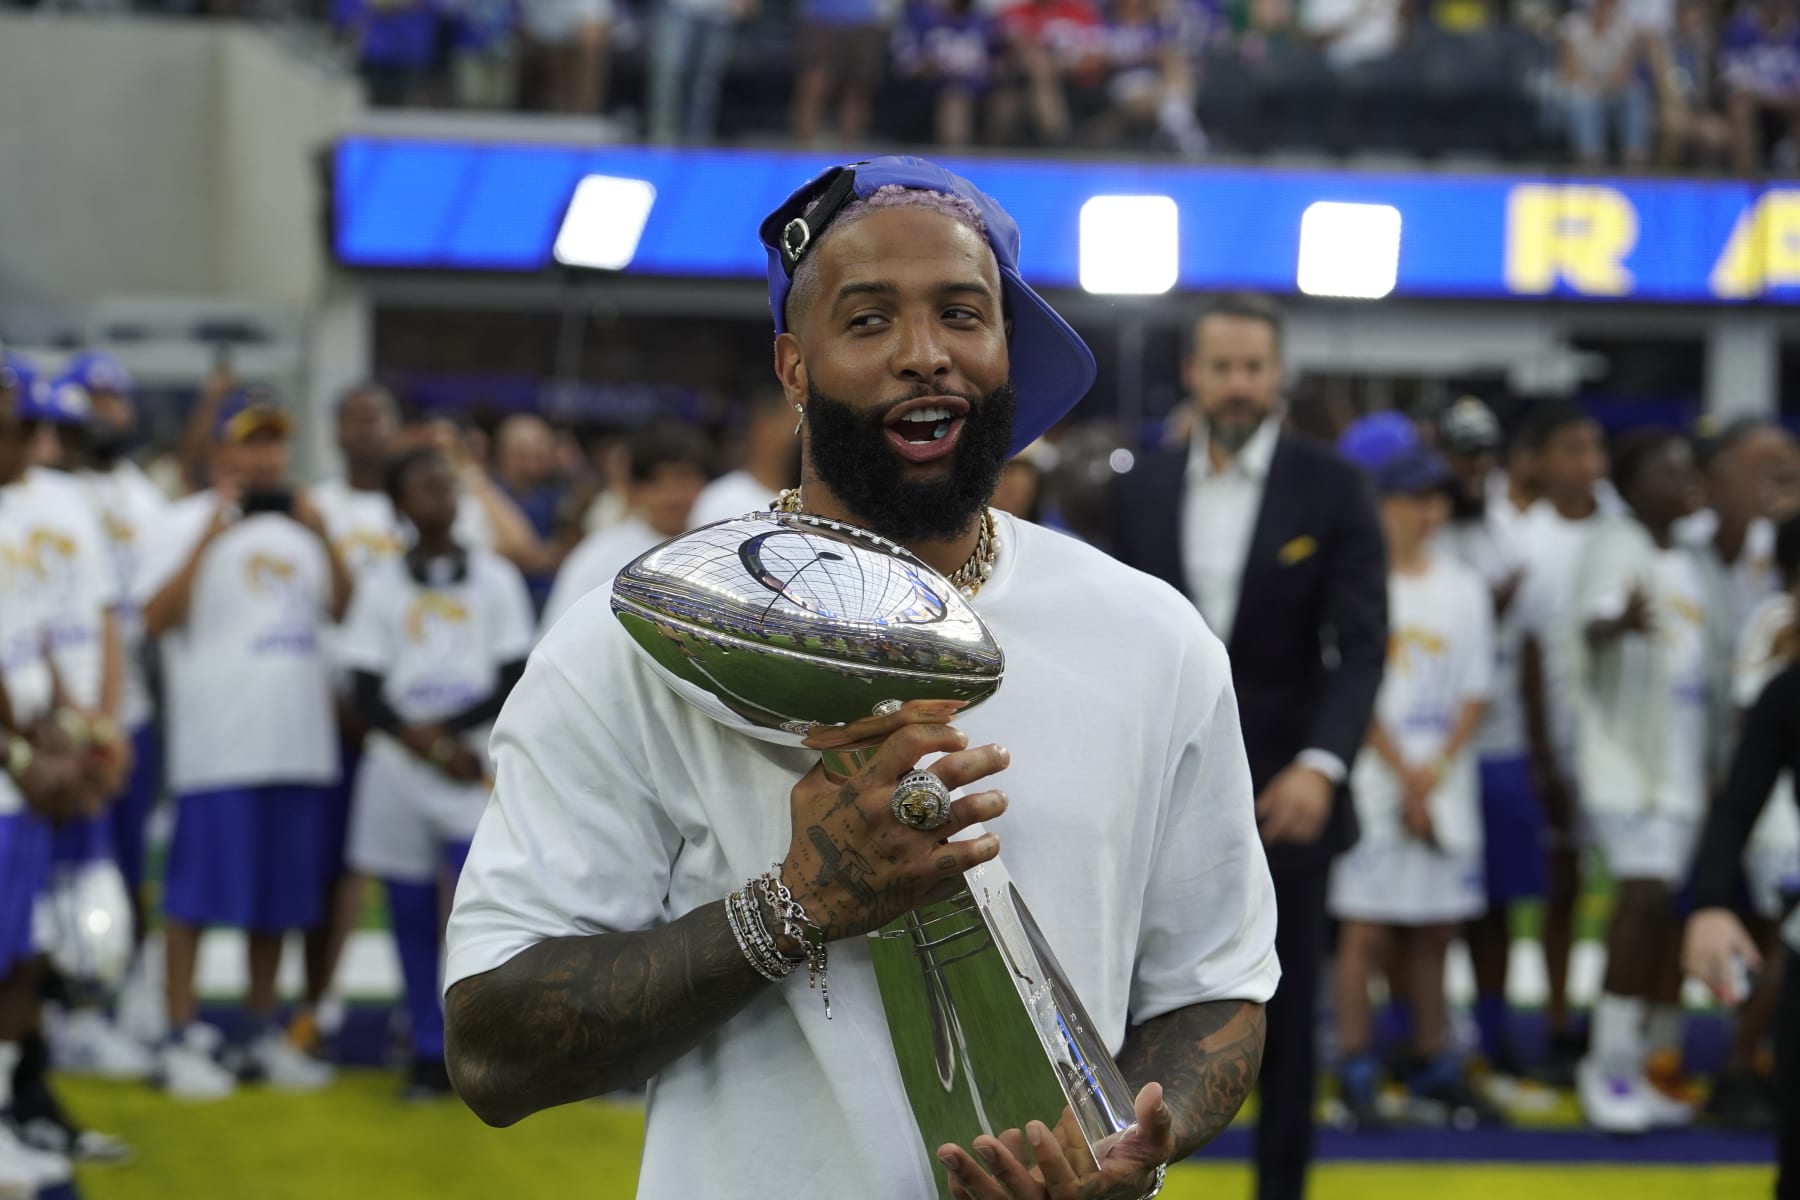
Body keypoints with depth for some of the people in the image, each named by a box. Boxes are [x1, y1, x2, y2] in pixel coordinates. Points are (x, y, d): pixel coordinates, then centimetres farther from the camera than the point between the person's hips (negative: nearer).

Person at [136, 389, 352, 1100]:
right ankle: (181, 1039, 3)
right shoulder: (189, 524, -3)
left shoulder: (297, 525, 16)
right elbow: (157, 617, -15)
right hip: (218, 746, -6)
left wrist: (322, 536, 2)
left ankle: (265, 1035, 22)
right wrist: (210, 534, -19)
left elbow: (343, 608, 16)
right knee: (196, 895, -4)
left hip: (299, 745, 6)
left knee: (279, 897, 11)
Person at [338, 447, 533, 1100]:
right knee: (412, 912, 3)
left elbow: (515, 682, 2)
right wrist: (428, 745, -11)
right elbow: (368, 695, 3)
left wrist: (448, 728, -10)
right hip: (397, 770, 1)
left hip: (477, 768, -1)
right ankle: (429, 1052, 11)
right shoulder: (380, 585, 8)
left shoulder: (496, 578, 8)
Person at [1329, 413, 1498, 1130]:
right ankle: (1356, 1071, 1)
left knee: (1434, 930, 8)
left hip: (1447, 784, 4)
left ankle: (1434, 1065, 16)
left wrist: (1435, 773, -5)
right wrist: (1406, 779, -9)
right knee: (1366, 929, -4)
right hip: (1375, 784, -4)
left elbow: (1475, 694, 8)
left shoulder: (1463, 588, 10)